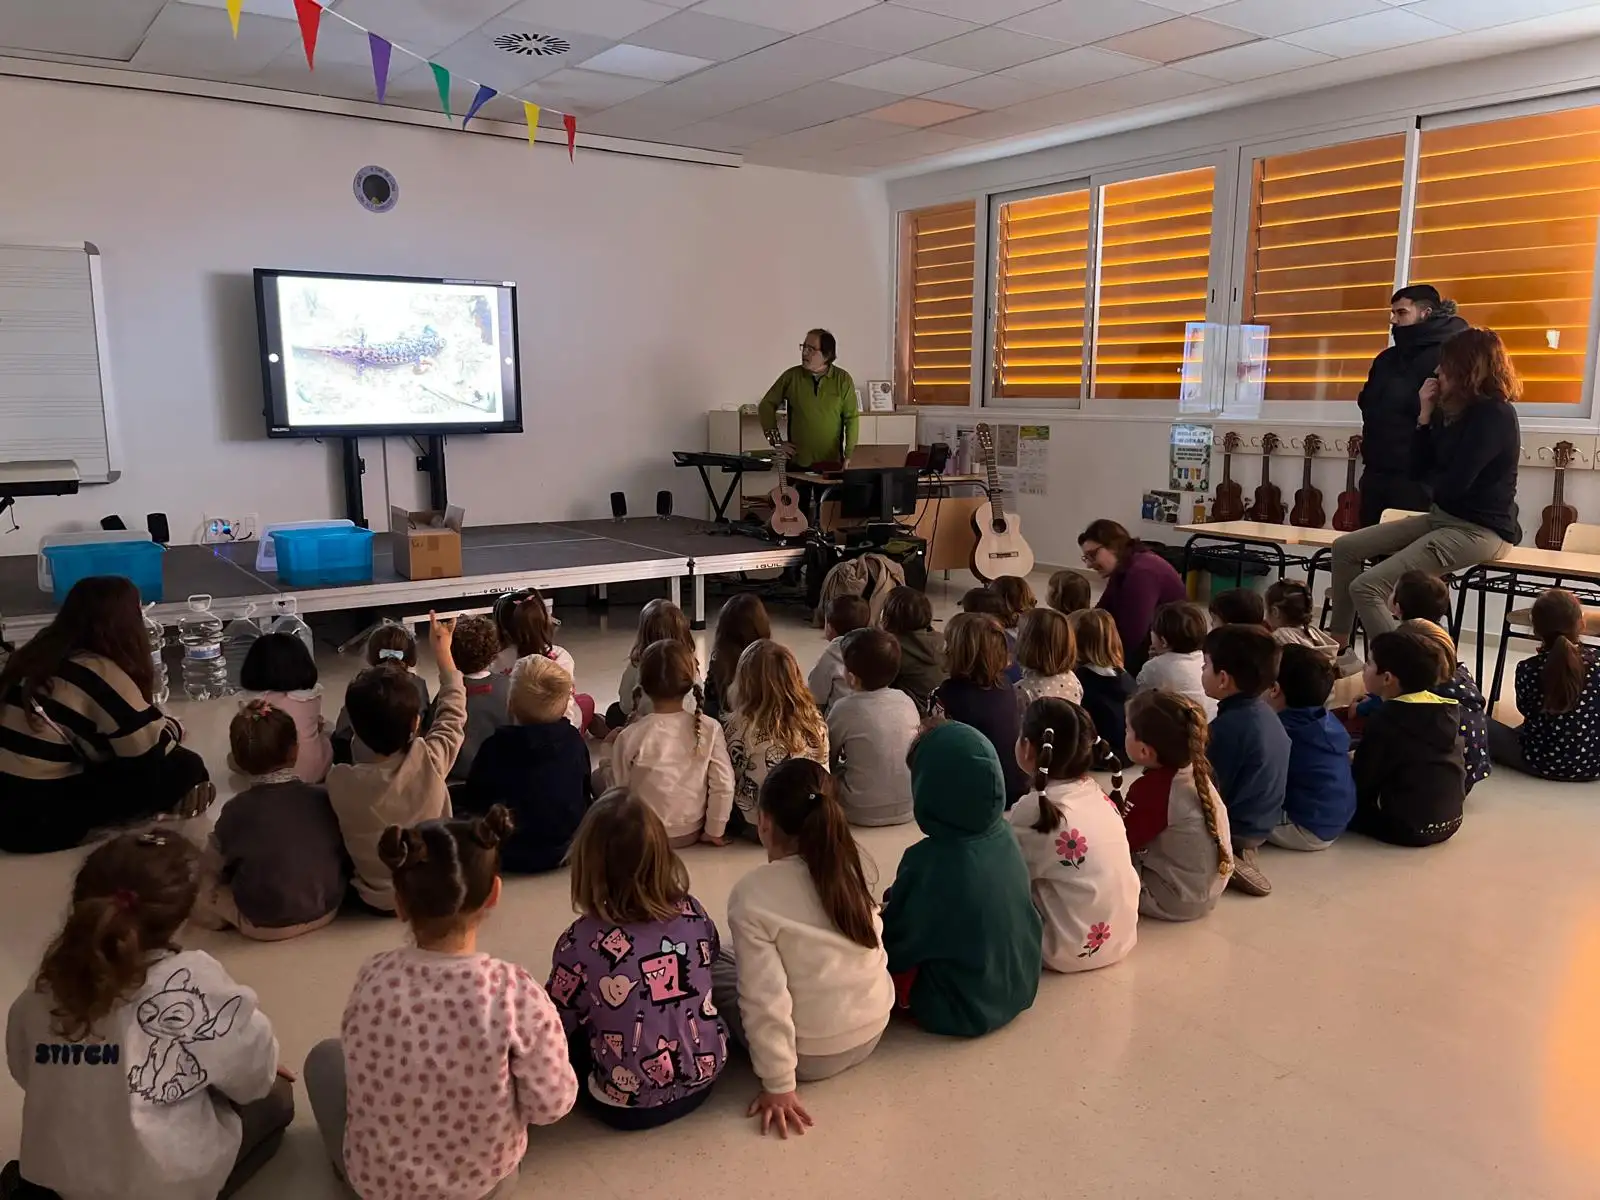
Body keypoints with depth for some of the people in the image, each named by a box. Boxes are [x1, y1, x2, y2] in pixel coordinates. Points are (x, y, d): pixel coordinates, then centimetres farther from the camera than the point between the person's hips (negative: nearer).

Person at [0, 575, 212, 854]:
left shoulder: (40, 652, 7)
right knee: (186, 767, -9)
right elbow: (155, 751, -14)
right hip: (39, 821, -8)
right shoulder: (102, 674, -18)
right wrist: (172, 726, 6)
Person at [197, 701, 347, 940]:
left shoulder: (236, 810, -17)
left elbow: (213, 865, -3)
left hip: (265, 924, -2)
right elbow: (345, 850, -2)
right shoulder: (323, 798, -14)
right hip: (326, 908, 2)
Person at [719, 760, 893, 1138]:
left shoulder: (751, 894, -20)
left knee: (710, 965, 13)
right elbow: (872, 949, 1)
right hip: (873, 1031, 6)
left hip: (813, 1056, -5)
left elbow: (764, 997, -21)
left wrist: (779, 1084, -11)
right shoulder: (853, 869, -5)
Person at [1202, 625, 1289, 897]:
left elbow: (1210, 791, -22)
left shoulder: (1228, 726, -26)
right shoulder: (1265, 713, 2)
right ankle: (1239, 854, 10)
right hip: (1260, 824, 9)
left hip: (1235, 829, -9)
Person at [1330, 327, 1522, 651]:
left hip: (1478, 528, -10)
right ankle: (1339, 650, 11)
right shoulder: (1455, 411, 11)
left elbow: (1451, 486, -22)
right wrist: (1425, 415, 0)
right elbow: (1419, 471, 9)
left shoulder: (1494, 414, -18)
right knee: (1345, 548, 7)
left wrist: (1430, 478, 2)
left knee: (1366, 587, -21)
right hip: (1443, 517, 10)